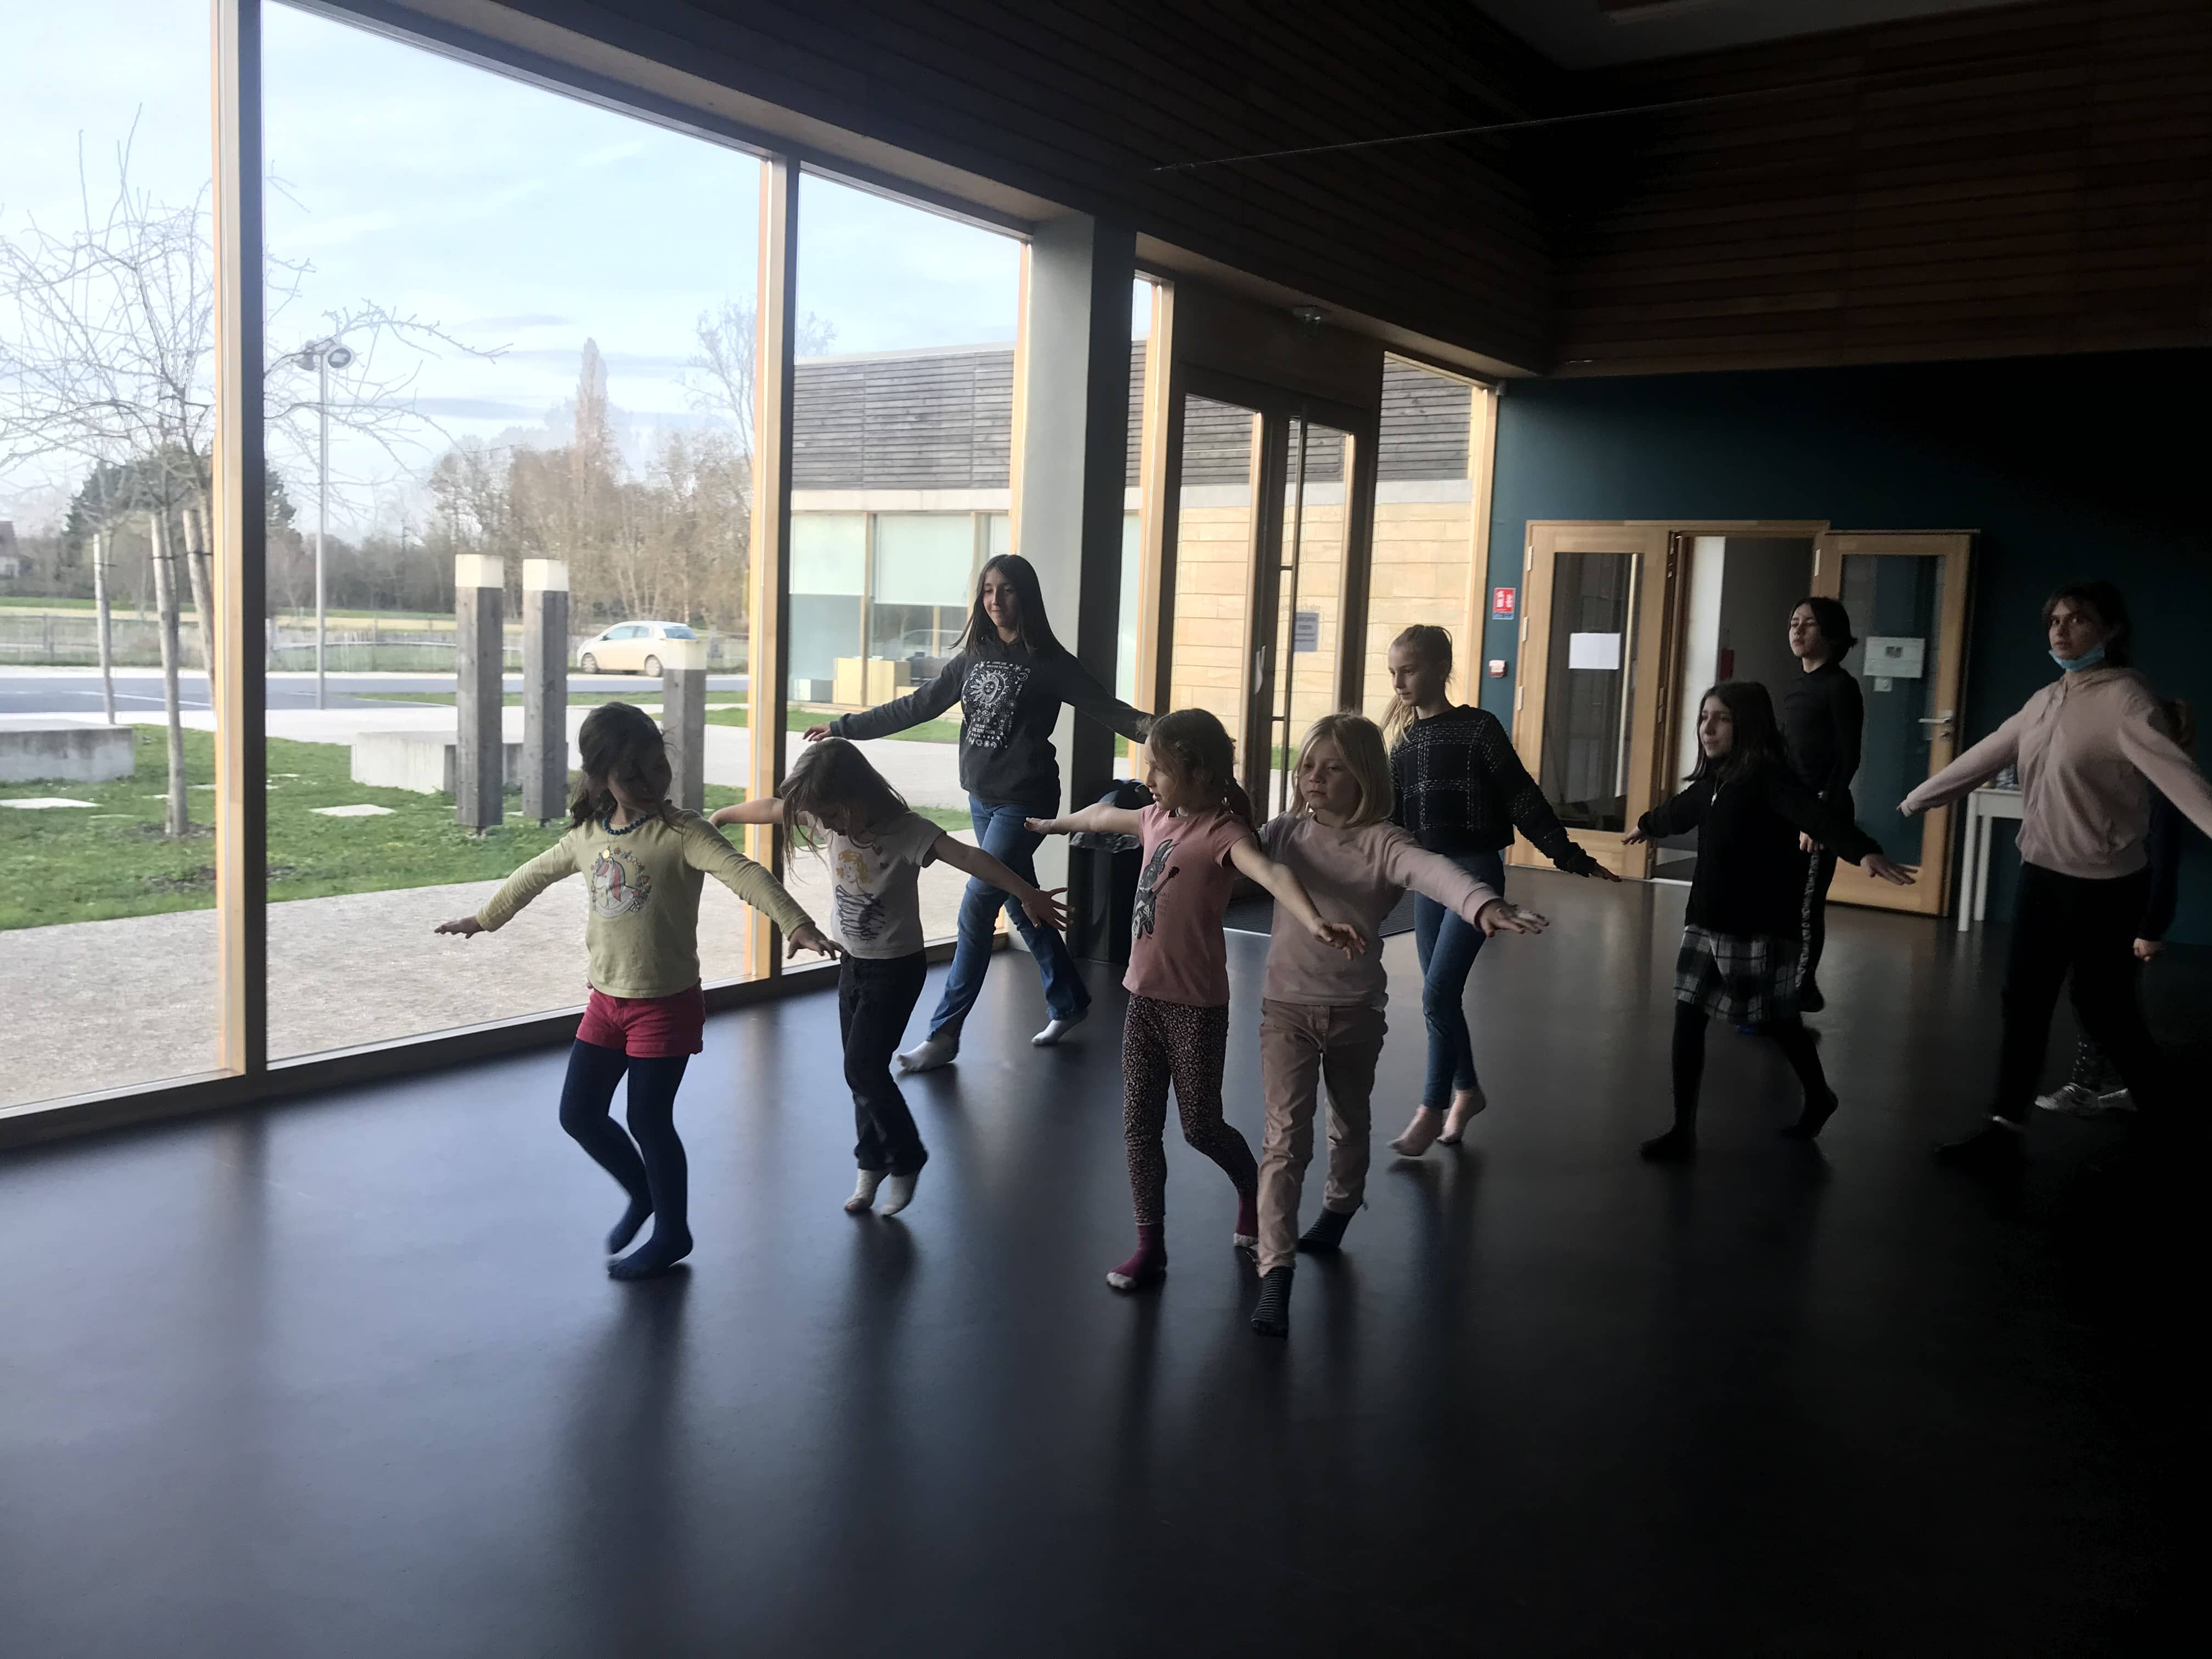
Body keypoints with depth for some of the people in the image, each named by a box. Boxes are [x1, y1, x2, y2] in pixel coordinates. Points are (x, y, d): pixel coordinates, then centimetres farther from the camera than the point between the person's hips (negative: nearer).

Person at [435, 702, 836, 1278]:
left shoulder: (681, 832, -16)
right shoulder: (587, 835, 3)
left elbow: (743, 873, -32)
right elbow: (536, 874, 22)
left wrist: (796, 924, -48)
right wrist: (484, 919, 35)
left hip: (667, 1004, -6)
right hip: (607, 1000, 6)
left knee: (648, 1120, 0)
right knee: (578, 1113, 10)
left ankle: (673, 1232, 22)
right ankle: (643, 1193, 36)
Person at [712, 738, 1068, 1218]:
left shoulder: (905, 831, -26)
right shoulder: (825, 819, -8)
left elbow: (969, 858, -39)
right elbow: (771, 809, 10)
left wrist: (1027, 895, -52)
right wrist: (720, 817, 26)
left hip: (896, 968, -6)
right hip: (852, 962, 6)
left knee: (864, 1069, -8)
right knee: (862, 1070, 11)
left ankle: (906, 1161, 11)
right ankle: (873, 1164, 26)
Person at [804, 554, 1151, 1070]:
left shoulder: (1048, 662, -9)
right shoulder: (974, 656, 7)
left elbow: (1105, 707, -16)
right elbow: (917, 707, 12)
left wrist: (1146, 728, -37)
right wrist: (844, 727, 13)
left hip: (1023, 803, -6)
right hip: (982, 798, 6)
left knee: (976, 911, -8)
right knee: (1020, 906, 15)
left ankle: (944, 1033, 0)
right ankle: (1069, 1000, 33)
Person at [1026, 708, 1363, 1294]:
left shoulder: (1222, 831, -18)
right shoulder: (1159, 819, 6)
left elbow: (1272, 873, -38)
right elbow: (1106, 816, 29)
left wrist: (1315, 924, -58)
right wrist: (1054, 824, 47)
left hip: (1196, 1006, -7)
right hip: (1144, 999, 7)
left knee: (1200, 1127, 6)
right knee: (1139, 1126, 7)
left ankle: (1252, 1189, 37)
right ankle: (1150, 1246, 17)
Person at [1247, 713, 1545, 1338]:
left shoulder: (1381, 842, -13)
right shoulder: (1287, 832, -1)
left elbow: (1432, 871, -33)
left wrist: (1484, 904, -50)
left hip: (1355, 1011, 0)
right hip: (1287, 1007, 0)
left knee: (1350, 1123, 22)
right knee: (1285, 1138, -8)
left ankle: (1338, 1210, 50)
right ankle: (1275, 1273, -9)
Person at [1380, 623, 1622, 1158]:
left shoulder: (1478, 728, -8)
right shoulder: (1402, 741, 7)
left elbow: (1523, 800, -8)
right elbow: (1392, 817, 10)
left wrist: (1574, 859, -11)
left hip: (1476, 871, -6)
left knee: (1439, 993, -11)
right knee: (1442, 994, 12)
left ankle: (1432, 1108, 3)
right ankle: (1466, 1090, 32)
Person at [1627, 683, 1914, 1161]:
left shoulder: (1769, 778, -16)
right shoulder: (1714, 781, 8)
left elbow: (1818, 817, -33)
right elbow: (1680, 810, 31)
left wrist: (1865, 851, -51)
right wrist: (1647, 824, 52)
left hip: (1760, 928, -7)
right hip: (1706, 924, 7)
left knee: (1778, 1022, 11)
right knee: (1687, 1019, 2)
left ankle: (1819, 1098, 39)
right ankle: (1683, 1129, 10)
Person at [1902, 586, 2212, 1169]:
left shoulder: (2123, 696, -17)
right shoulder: (2047, 699, 8)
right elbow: (1987, 755, 19)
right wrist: (1920, 797, 27)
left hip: (2104, 881, -7)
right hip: (2042, 872, 7)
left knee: (2102, 1005, 5)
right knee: (2024, 1000, 6)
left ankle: (2162, 1107, 32)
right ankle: (2004, 1129, 12)